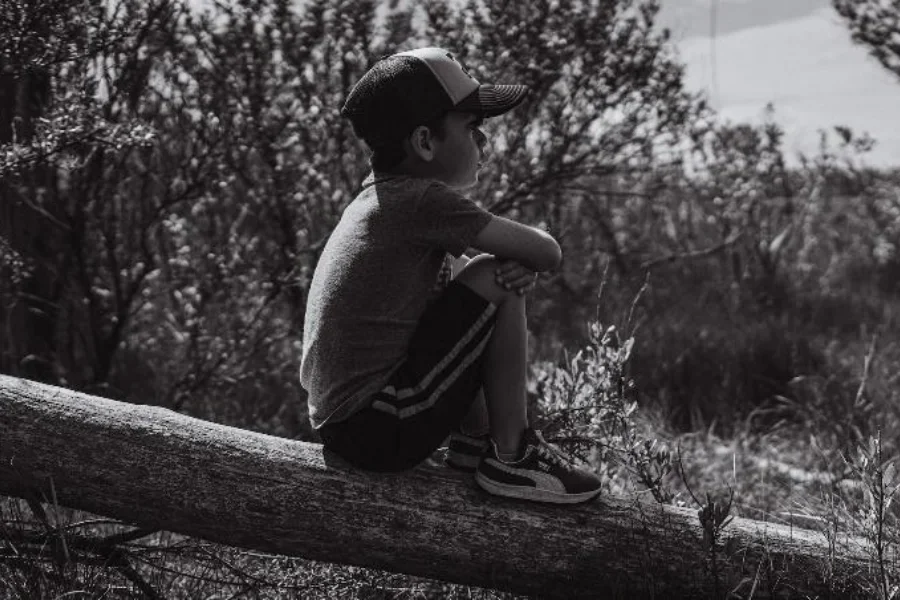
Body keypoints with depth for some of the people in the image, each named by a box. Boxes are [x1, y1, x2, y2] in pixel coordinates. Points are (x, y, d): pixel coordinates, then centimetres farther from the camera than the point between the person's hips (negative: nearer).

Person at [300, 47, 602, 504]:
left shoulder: (378, 198, 11)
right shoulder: (423, 200, -16)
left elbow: (455, 283, 14)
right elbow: (548, 253, -16)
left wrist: (519, 267, -8)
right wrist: (523, 251, 8)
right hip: (380, 434, -10)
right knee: (495, 285, -12)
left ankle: (472, 442, 20)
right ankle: (511, 458, -2)